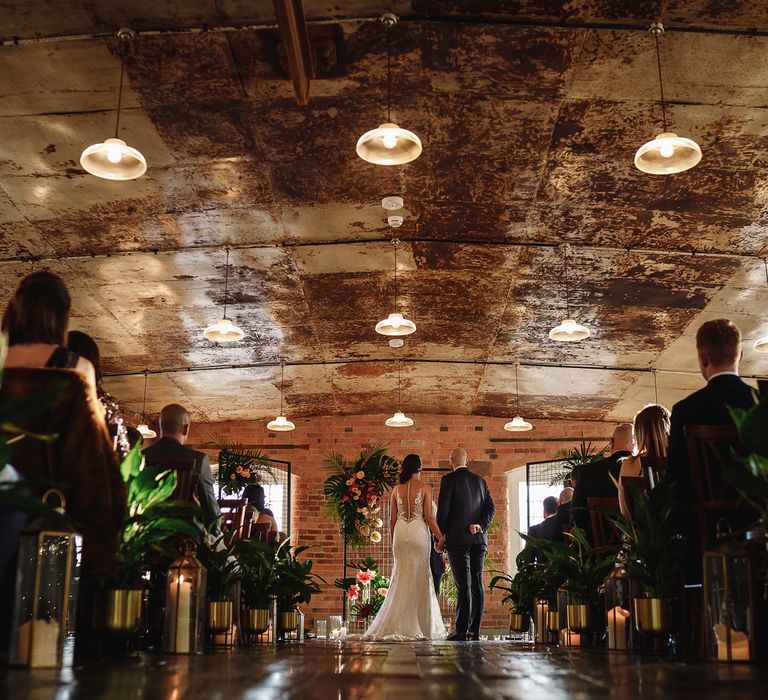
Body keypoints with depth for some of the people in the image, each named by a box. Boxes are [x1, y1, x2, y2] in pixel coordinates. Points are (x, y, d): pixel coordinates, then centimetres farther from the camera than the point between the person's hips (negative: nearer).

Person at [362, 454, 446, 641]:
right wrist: (440, 537, 2)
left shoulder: (396, 489, 6)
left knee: (401, 578, 8)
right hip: (419, 533, -3)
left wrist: (393, 541, 18)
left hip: (400, 534, 3)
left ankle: (393, 626, 6)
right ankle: (422, 627, 5)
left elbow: (392, 519, 8)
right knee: (420, 579, 3)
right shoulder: (425, 488, -3)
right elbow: (428, 517, -7)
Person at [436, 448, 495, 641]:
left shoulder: (449, 479, -3)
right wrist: (480, 526, -3)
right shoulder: (480, 480, 14)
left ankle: (462, 630, -8)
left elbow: (443, 509, -7)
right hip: (478, 539, 5)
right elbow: (491, 507, 6)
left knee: (463, 585, -8)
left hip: (457, 539, -5)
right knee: (477, 583, 6)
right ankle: (474, 630, 7)